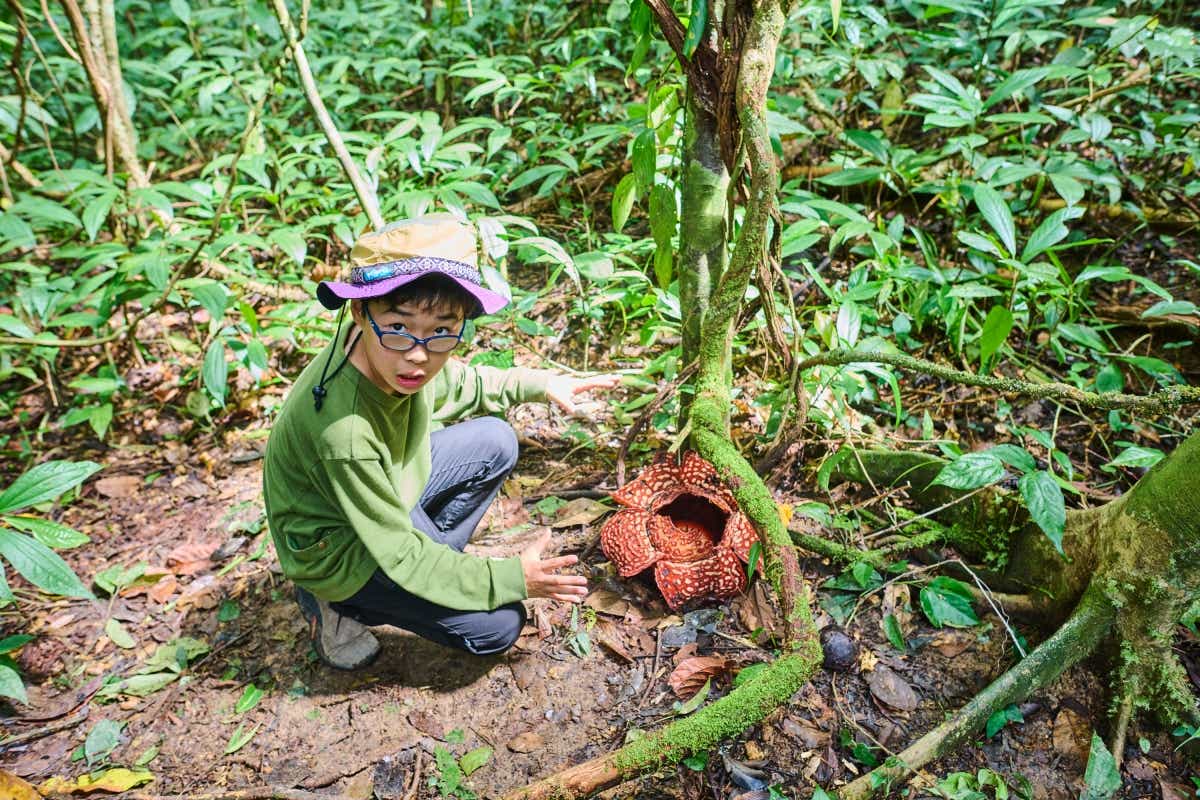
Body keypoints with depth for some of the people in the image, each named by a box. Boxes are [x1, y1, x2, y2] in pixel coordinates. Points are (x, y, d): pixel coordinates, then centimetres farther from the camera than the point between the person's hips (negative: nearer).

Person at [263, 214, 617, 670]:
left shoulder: (394, 353, -19)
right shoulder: (344, 431, -39)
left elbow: (458, 388, 7)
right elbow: (399, 553, -26)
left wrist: (540, 384, 3)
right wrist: (511, 579, -21)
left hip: (384, 487, 7)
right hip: (337, 547, -7)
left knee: (495, 442, 2)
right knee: (497, 626, -9)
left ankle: (432, 560, 9)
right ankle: (338, 605, 5)